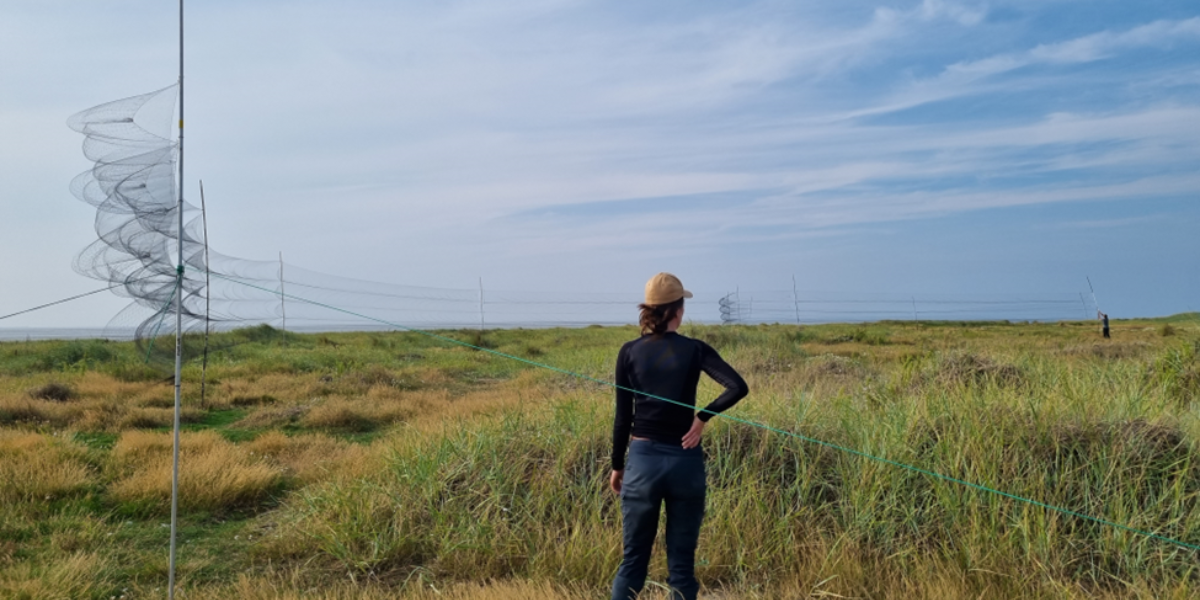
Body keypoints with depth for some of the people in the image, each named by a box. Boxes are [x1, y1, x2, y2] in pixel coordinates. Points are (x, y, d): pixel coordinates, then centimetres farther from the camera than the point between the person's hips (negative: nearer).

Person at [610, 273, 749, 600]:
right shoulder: (695, 349, -4)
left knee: (633, 560, 10)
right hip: (685, 462, -1)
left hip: (643, 460, 1)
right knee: (682, 563, 10)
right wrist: (702, 417, -7)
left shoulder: (629, 352, -2)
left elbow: (623, 417, 0)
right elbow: (738, 387, -17)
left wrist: (617, 466, 10)